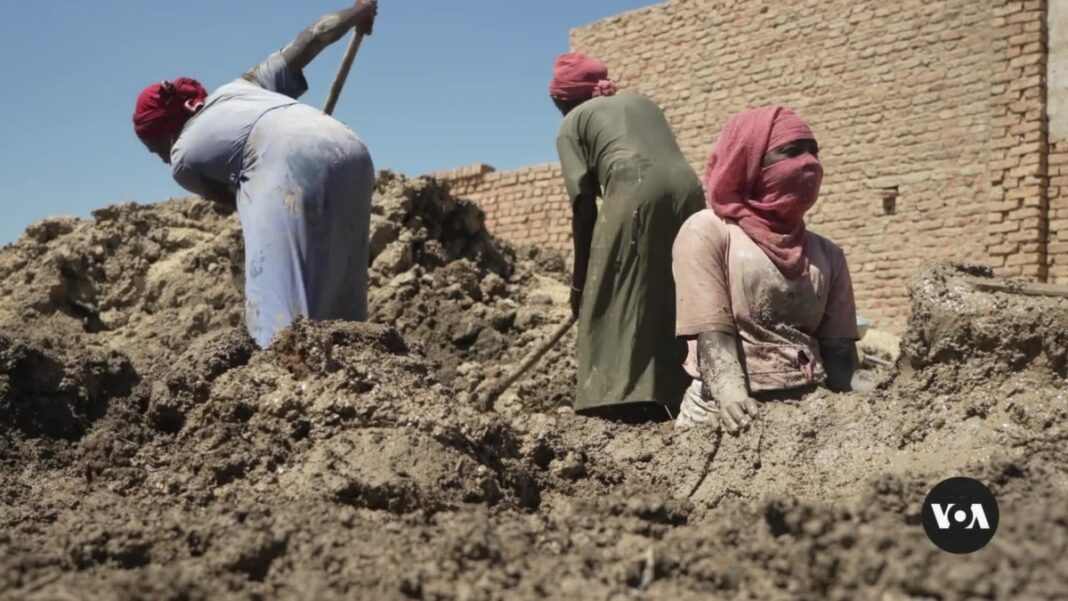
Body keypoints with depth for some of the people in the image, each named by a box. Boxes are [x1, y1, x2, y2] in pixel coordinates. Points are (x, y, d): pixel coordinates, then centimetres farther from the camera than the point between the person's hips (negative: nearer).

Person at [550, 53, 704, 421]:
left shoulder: (572, 123, 18)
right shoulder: (642, 102, 34)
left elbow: (584, 203, 8)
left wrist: (580, 277, 13)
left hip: (635, 190, -5)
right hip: (686, 188, 5)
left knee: (616, 300, 1)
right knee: (675, 299, 11)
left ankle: (622, 401, -6)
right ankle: (679, 397, 11)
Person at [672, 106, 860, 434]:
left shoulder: (826, 253, 15)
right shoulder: (708, 231, 3)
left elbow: (838, 346, 9)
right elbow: (710, 331, -7)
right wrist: (731, 396, -23)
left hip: (811, 410, 3)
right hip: (734, 413, -3)